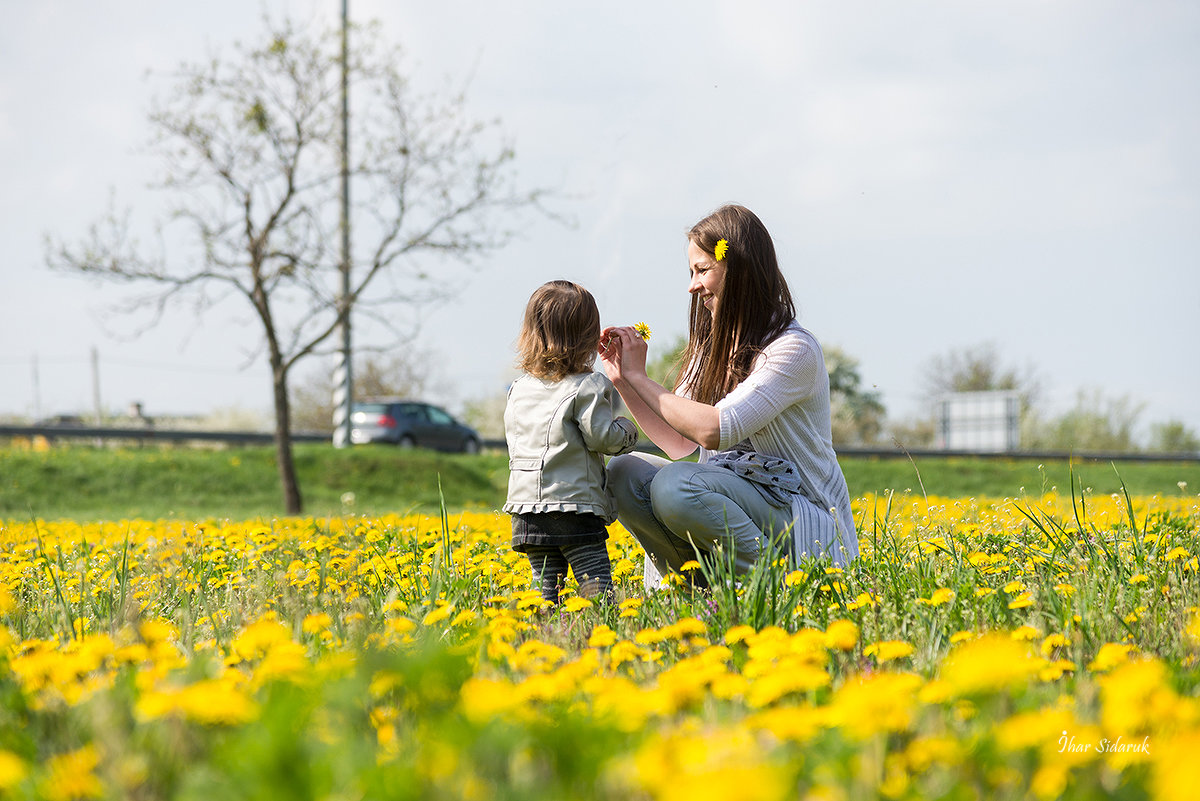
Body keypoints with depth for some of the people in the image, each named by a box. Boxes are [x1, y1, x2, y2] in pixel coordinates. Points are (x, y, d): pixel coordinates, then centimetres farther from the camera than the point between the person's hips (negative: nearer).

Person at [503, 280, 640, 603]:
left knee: (545, 581, 7)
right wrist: (626, 431, 8)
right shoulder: (588, 386, -8)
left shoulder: (519, 390, 12)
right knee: (595, 579, -5)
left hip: (527, 506, 5)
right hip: (577, 504, -5)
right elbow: (602, 437, -13)